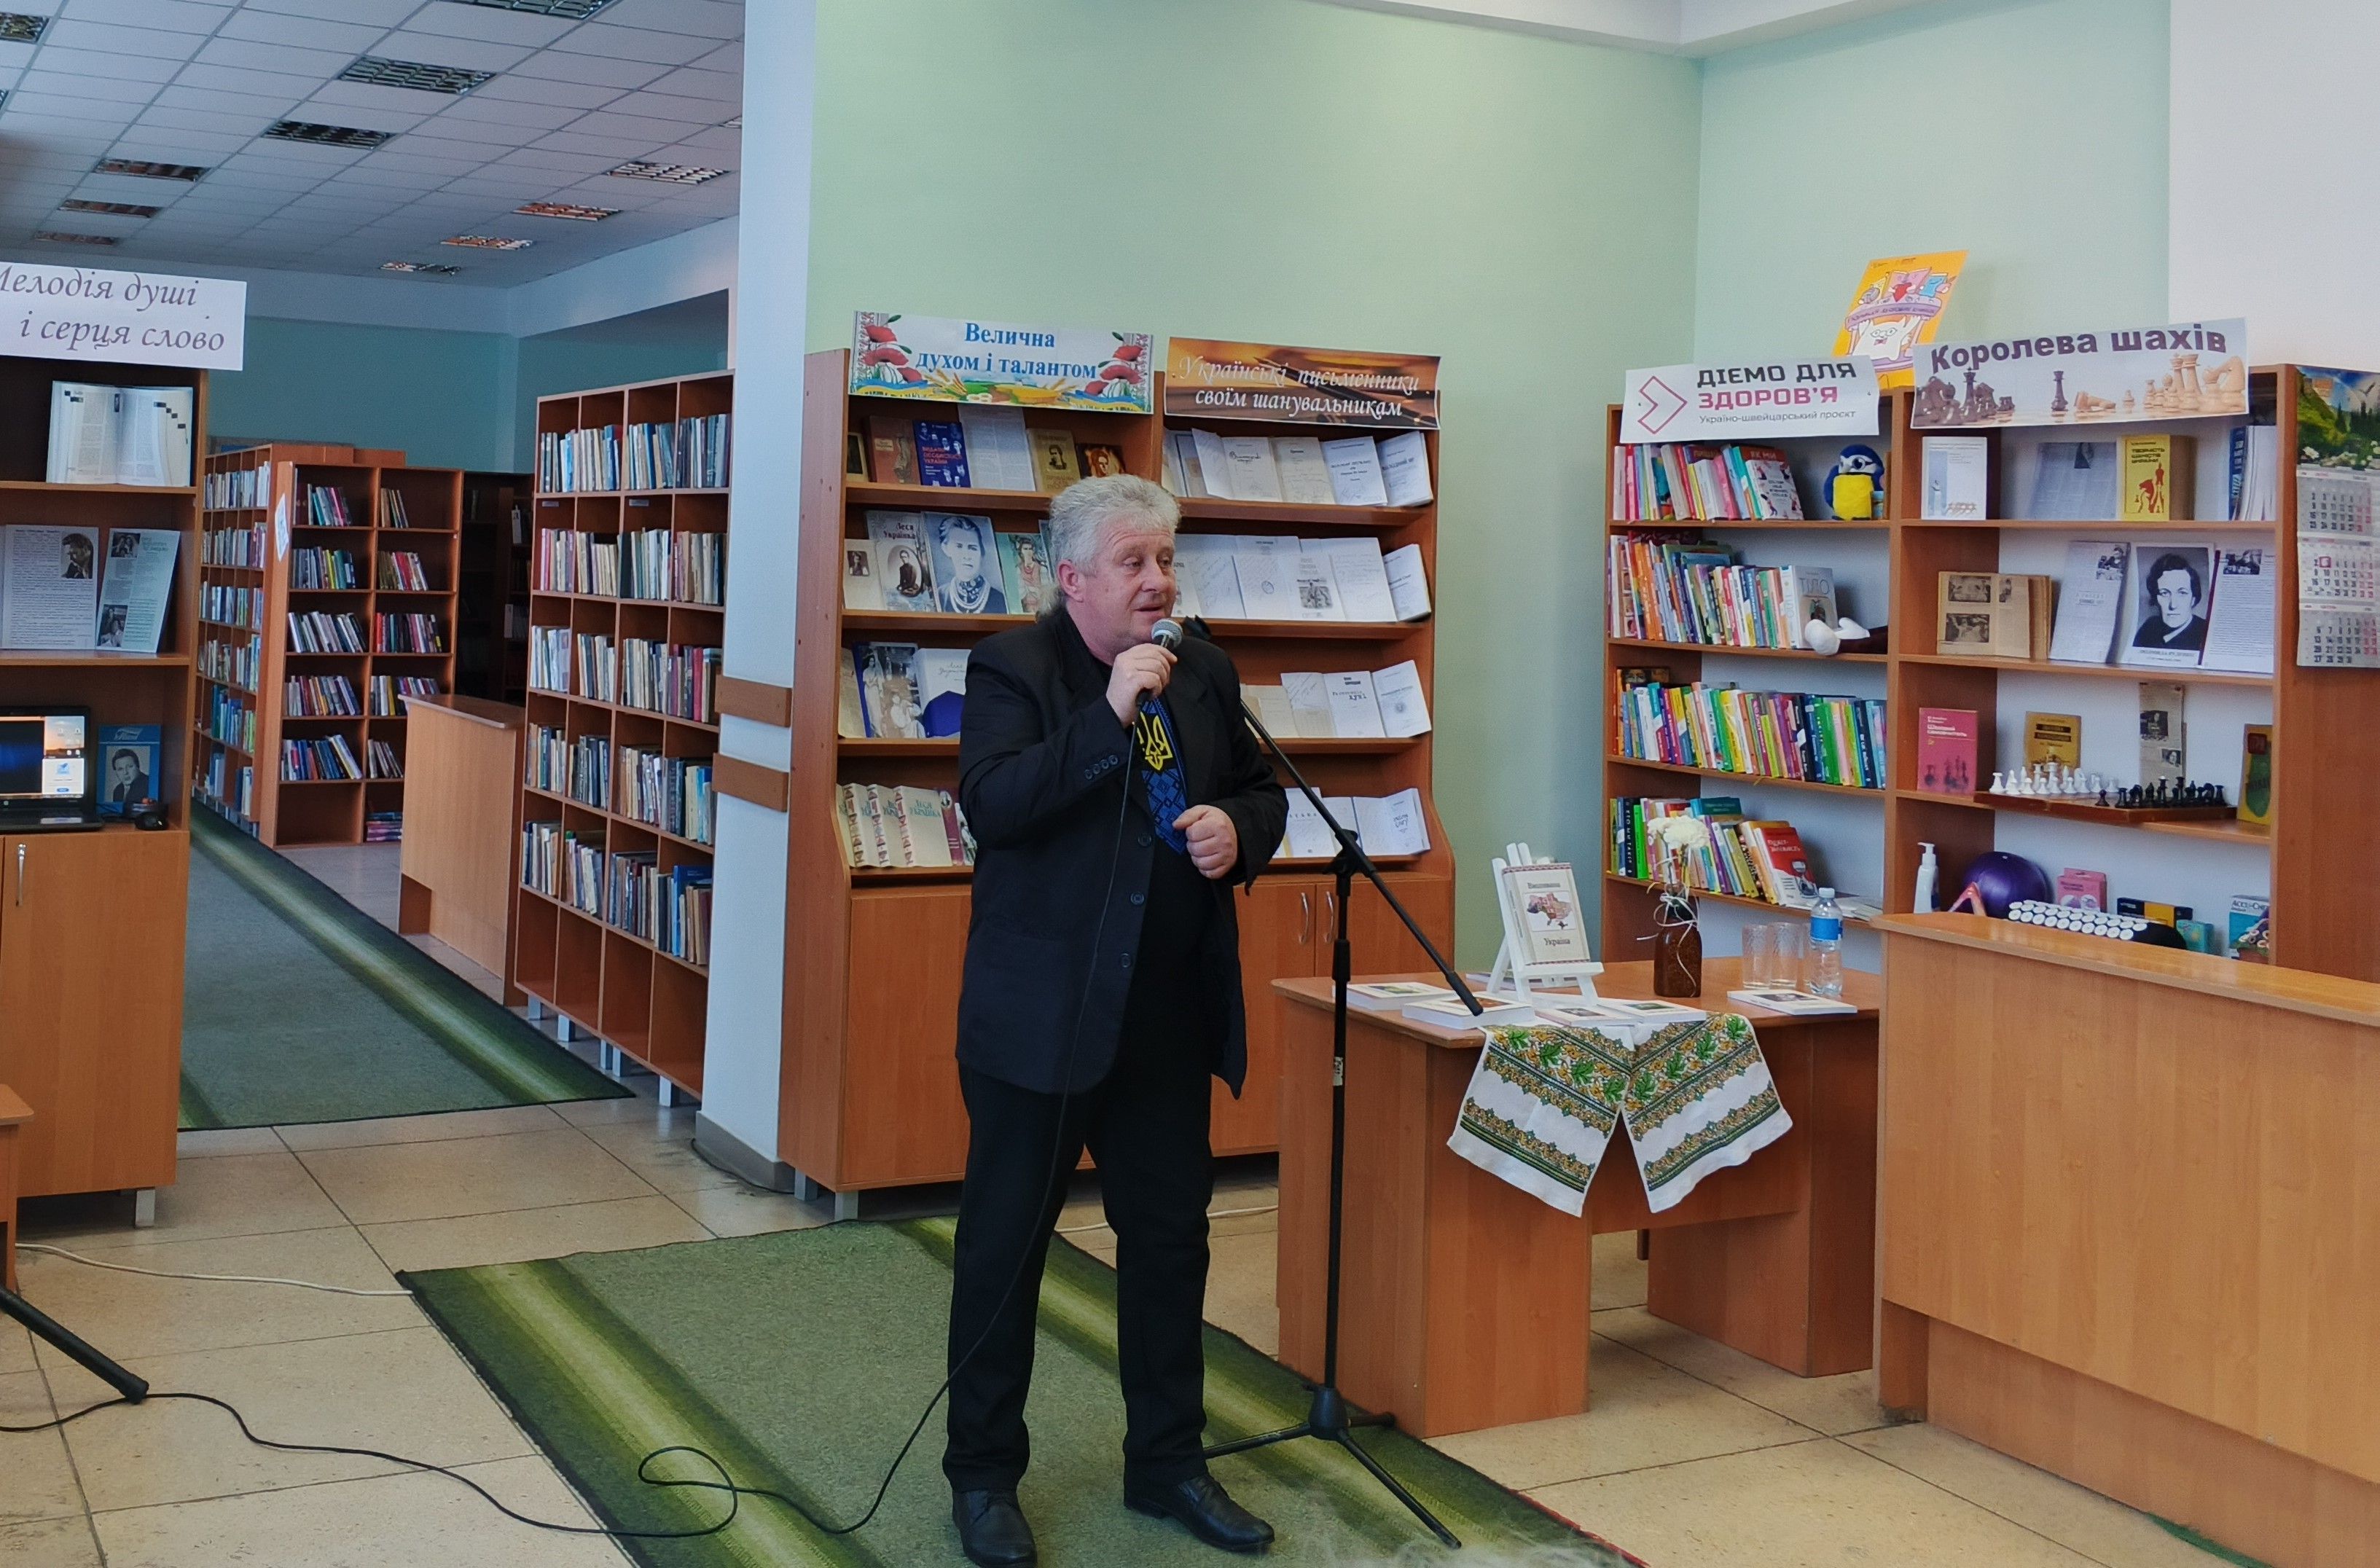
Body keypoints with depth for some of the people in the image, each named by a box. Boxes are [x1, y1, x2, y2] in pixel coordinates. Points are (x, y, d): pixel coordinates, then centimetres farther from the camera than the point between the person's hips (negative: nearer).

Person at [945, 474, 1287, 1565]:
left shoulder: (1204, 673, 8)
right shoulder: (1012, 669, -9)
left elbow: (1263, 792, 17)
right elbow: (991, 804, -23)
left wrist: (1239, 831, -5)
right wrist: (1111, 712, -27)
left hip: (1171, 1014, 6)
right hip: (1043, 1014, -5)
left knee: (1172, 1233, 13)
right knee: (1005, 1239, 6)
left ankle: (1168, 1462, 29)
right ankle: (982, 1474, 21)